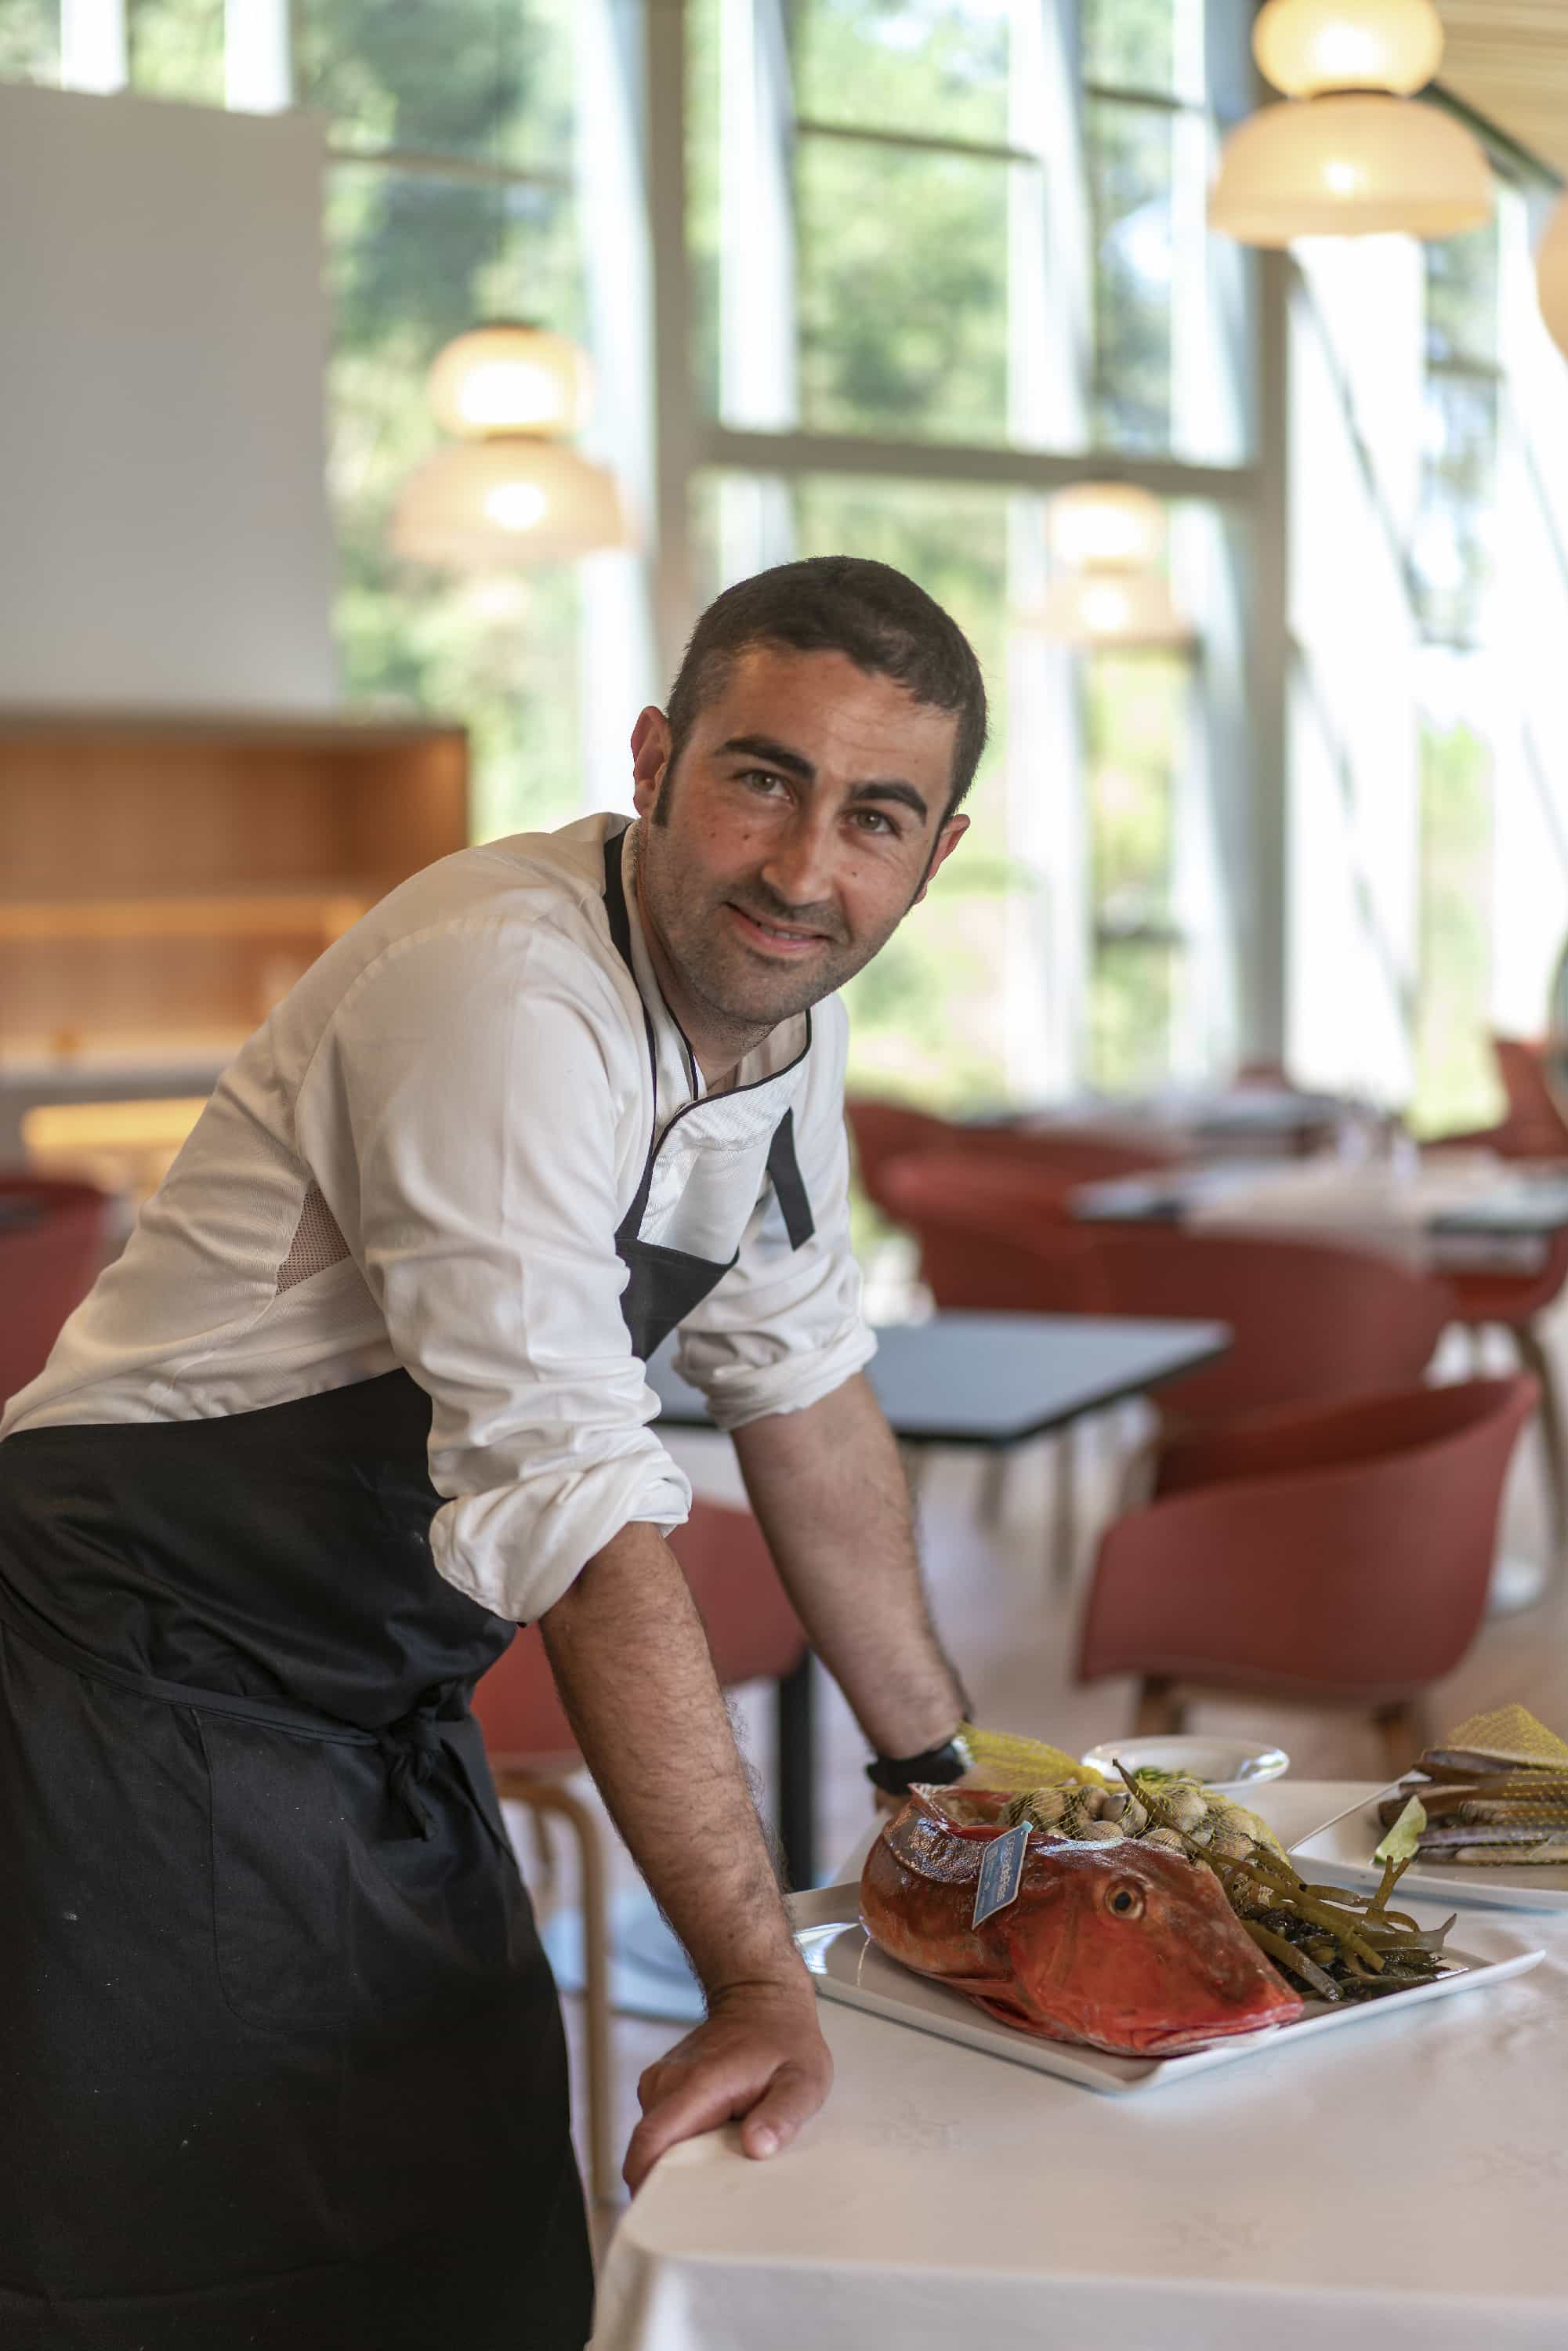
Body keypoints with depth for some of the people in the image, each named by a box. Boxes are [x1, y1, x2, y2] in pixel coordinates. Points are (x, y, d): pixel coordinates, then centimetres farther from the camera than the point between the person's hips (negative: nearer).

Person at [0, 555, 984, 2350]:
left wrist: (941, 1769, 17)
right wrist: (759, 1983, -29)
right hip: (155, 1699, -8)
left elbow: (800, 1391, 13)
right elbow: (578, 1513, -30)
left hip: (384, 1715, 8)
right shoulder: (503, 991, -26)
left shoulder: (782, 1002, 1)